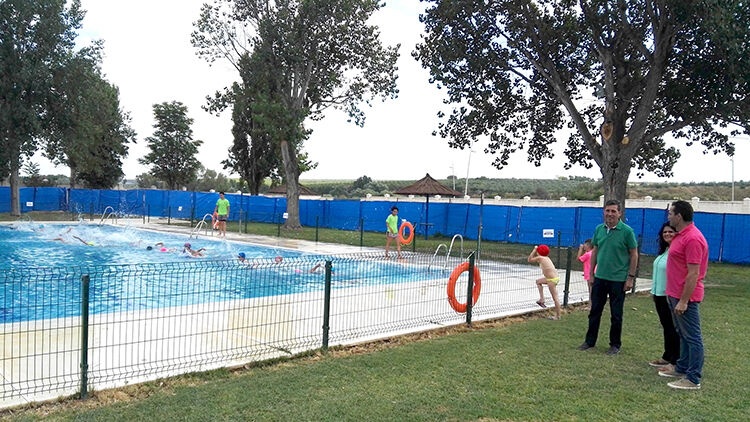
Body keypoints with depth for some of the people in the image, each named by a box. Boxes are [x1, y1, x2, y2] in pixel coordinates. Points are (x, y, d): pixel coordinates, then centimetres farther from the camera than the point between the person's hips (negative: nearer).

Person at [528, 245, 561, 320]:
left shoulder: (540, 258, -11)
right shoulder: (546, 258, 14)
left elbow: (529, 260, -1)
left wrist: (534, 249, 3)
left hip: (552, 279, -9)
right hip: (555, 277, 9)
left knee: (555, 298, -3)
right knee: (538, 281, 25)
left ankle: (557, 316, 4)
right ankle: (541, 299, 22)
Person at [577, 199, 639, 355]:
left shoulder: (627, 231, -11)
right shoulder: (599, 229, 3)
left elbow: (634, 255, -7)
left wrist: (631, 277, -9)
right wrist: (591, 273, 10)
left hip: (618, 280, -4)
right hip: (599, 278, 4)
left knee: (616, 315, 7)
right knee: (595, 311, 12)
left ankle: (615, 344, 22)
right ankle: (590, 341, 24)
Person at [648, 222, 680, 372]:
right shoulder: (664, 250, 12)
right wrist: (654, 292, 20)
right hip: (660, 294, 9)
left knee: (673, 329, 0)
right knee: (666, 327, 18)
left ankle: (675, 362, 8)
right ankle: (666, 357, 29)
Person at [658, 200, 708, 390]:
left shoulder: (692, 239, -21)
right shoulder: (680, 235, 11)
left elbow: (693, 274, -23)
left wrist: (683, 301, -23)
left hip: (685, 297, -10)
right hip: (675, 295, 10)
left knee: (692, 337, -3)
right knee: (683, 335, 19)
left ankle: (693, 379, 3)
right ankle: (682, 369, 30)